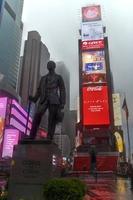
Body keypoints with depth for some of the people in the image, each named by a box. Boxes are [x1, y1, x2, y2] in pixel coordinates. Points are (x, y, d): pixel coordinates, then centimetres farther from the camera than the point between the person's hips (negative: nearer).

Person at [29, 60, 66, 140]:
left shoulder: (58, 77, 17)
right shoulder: (43, 78, 28)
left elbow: (62, 90, 7)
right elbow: (39, 90, 21)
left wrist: (62, 103, -6)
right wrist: (34, 98, 1)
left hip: (54, 101, -2)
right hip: (43, 100, 2)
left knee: (52, 119, -11)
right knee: (37, 115, -19)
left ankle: (49, 138, -13)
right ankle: (32, 137, -22)